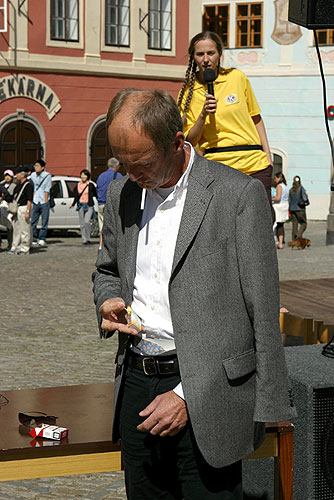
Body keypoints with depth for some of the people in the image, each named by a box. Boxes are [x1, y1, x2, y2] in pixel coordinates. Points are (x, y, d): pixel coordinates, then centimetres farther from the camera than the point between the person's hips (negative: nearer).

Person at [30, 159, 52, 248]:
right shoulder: (33, 175, 7)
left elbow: (47, 190, -6)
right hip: (36, 202, 3)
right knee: (33, 222, -1)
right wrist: (33, 199, 2)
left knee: (44, 222, 0)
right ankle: (34, 240, 5)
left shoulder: (47, 176, -4)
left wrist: (45, 201, -8)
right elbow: (33, 188, 10)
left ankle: (42, 240, 8)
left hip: (44, 202, -3)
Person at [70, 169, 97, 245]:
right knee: (82, 224, 4)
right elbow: (76, 197, 14)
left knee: (87, 222, -18)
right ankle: (84, 240, 10)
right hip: (80, 205, 4)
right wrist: (73, 204, 3)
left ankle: (88, 239, -6)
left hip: (89, 206, -4)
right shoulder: (78, 185, 11)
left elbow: (96, 195, 5)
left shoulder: (90, 185, 1)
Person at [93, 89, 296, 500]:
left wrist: (188, 395, -15)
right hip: (136, 385, 6)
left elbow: (261, 312, -12)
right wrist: (107, 303, 0)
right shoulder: (120, 195, 9)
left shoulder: (238, 194, -10)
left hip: (207, 394, -5)